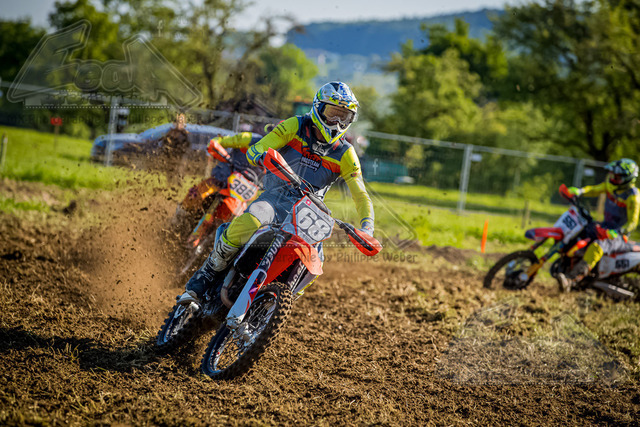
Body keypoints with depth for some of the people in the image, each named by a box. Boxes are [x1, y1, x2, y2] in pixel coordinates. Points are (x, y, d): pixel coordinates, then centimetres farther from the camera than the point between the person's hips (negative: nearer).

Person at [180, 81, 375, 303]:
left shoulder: (345, 154, 2)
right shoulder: (295, 126, -2)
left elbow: (361, 196, 0)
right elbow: (253, 151, -10)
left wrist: (366, 228, -19)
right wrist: (262, 156, -35)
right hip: (274, 197, -3)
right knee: (246, 224, -35)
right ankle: (199, 283, -22)